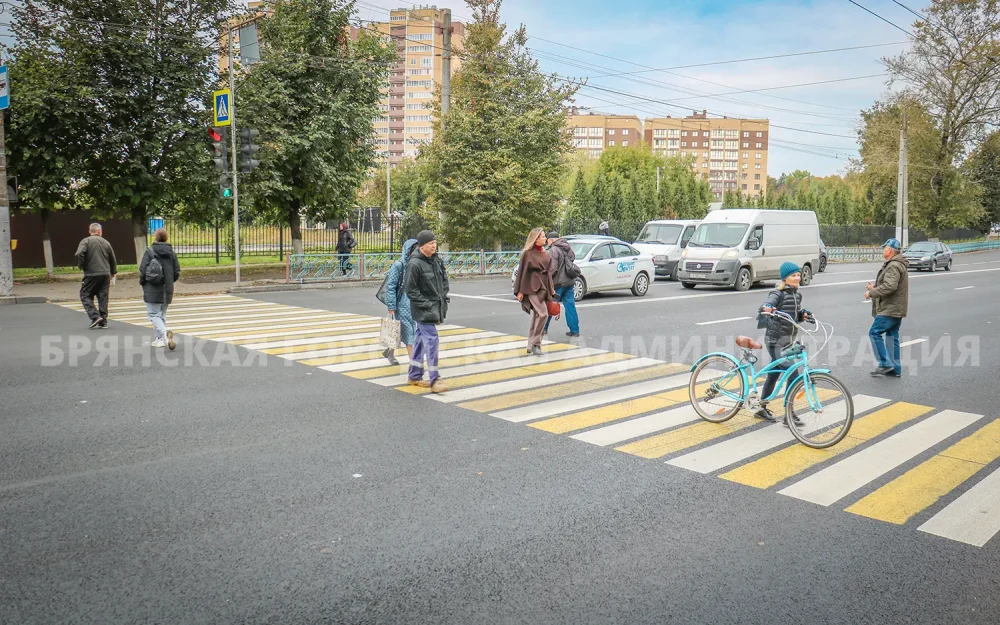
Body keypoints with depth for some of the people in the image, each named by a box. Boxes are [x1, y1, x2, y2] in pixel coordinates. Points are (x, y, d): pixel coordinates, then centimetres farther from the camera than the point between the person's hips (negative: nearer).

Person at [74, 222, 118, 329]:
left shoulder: (86, 241, -3)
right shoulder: (106, 242, 10)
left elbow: (79, 254, -19)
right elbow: (113, 259, 15)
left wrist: (81, 266, 0)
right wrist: (113, 272, 29)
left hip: (91, 273, -4)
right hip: (105, 274, 4)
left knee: (85, 295, 6)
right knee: (103, 297, 7)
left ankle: (95, 316, -9)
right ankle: (103, 321, 7)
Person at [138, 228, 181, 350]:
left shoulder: (149, 251, -10)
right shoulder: (171, 252, 2)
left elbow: (142, 270, -12)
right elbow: (177, 272, 2)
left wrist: (142, 282, 7)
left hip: (152, 289, -4)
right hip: (167, 290, 4)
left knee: (154, 314, 0)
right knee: (162, 314, 16)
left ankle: (164, 333, -24)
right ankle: (160, 339, 16)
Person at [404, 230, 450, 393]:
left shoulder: (437, 260, 7)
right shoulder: (414, 264, -17)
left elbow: (444, 280, 19)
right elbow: (410, 289, -15)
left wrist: (444, 298, 8)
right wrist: (427, 304, -17)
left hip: (436, 307, 8)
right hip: (423, 309, -8)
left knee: (421, 339, 15)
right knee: (431, 339, -13)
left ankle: (414, 376, 26)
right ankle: (434, 380, -10)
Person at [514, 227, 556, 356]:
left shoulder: (546, 254, 14)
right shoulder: (528, 253, -6)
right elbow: (522, 272, -6)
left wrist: (551, 289, 17)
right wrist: (520, 291, -8)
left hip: (543, 287, 7)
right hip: (532, 287, -7)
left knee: (537, 316, 9)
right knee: (543, 314, -19)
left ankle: (531, 346, 17)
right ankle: (535, 343, -11)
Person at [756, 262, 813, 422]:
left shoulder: (797, 294, 9)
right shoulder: (778, 294, -15)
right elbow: (766, 305, -33)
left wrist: (803, 314, -2)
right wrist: (766, 308, -55)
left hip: (789, 340, 8)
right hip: (776, 340, -8)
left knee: (774, 374, 15)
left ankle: (762, 409, 27)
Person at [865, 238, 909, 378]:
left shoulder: (893, 266, -18)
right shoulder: (899, 264, 18)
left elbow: (889, 286, -29)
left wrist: (871, 293, -19)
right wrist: (875, 286, 11)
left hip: (890, 309, -10)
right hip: (897, 308, 10)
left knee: (875, 332, -8)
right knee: (892, 336, 12)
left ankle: (885, 363, -7)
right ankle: (895, 369, 15)